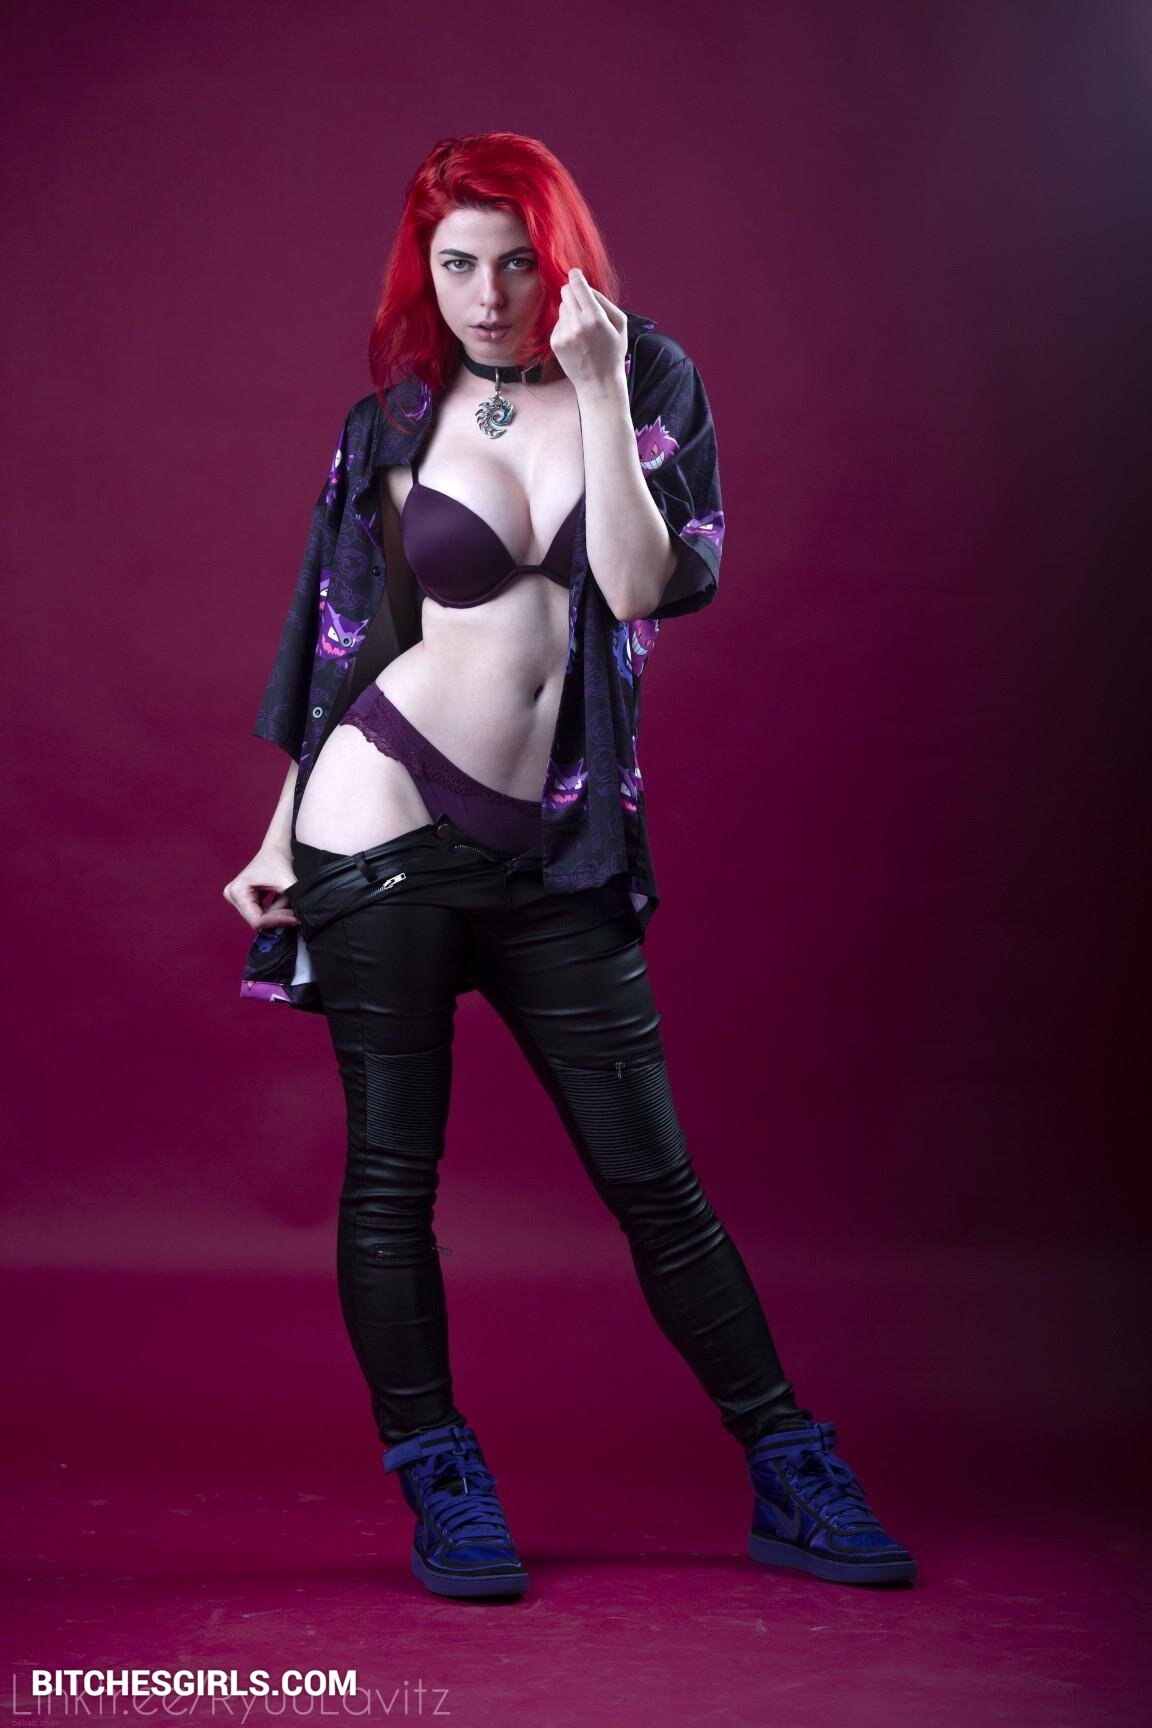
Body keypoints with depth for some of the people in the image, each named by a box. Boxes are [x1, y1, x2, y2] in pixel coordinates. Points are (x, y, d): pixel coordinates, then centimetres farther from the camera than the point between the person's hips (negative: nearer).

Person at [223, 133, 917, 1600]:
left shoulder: (650, 382, 4)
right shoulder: (393, 423, 5)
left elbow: (641, 588, -10)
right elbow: (344, 639, 8)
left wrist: (598, 391, -15)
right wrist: (279, 838, 6)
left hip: (553, 856, 1)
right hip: (382, 834, 0)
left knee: (654, 1177, 5)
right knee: (391, 1174, 5)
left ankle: (788, 1478, 17)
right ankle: (437, 1486, 21)